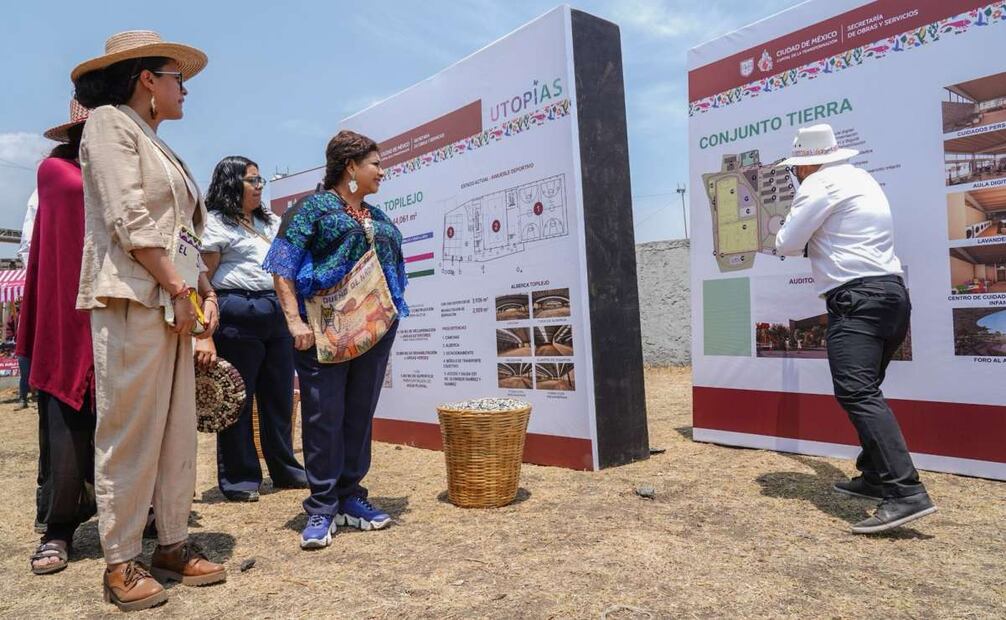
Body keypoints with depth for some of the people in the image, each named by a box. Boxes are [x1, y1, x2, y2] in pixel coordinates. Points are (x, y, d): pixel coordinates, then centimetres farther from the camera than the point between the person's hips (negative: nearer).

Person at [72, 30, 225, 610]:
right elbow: (129, 219, -12)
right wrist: (179, 289, -13)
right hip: (132, 298, -8)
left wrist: (205, 292, 8)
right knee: (130, 431, -5)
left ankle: (174, 543, 16)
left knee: (178, 430, 7)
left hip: (173, 302, 8)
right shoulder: (110, 121, 0)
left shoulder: (161, 149, 24)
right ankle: (121, 561, 6)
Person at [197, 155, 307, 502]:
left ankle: (285, 469, 23)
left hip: (276, 314, 7)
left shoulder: (271, 223, 20)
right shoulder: (215, 223, 0)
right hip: (237, 314, -6)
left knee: (279, 396, 11)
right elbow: (203, 280, -7)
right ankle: (239, 478, 14)